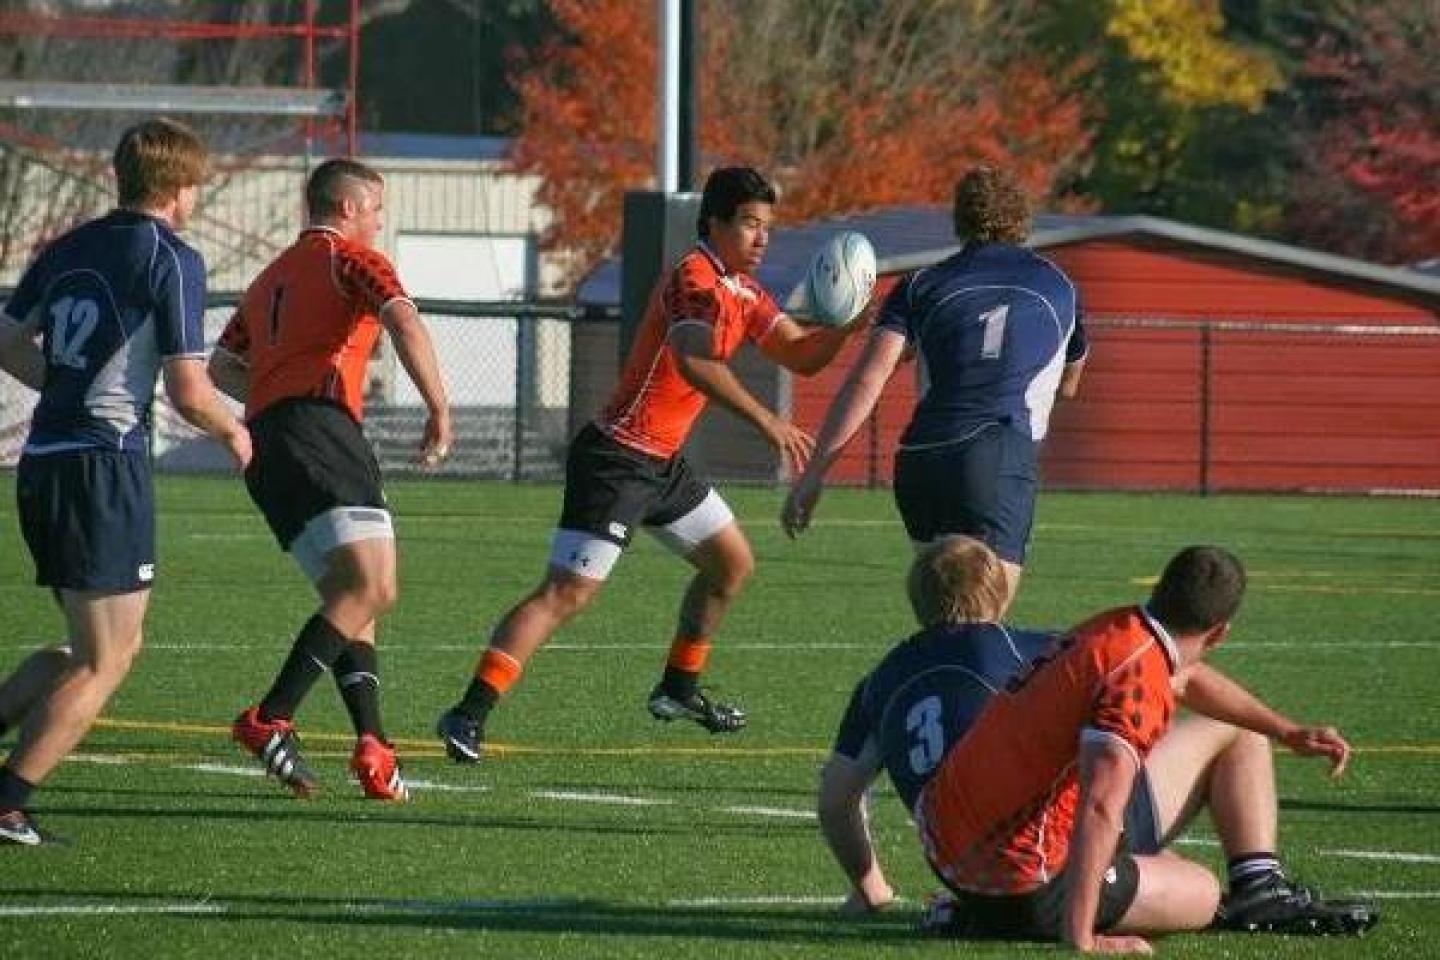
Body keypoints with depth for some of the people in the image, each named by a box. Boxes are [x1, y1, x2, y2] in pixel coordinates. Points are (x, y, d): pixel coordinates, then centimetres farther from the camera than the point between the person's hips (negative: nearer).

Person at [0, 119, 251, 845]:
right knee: (103, 663, -1)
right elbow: (188, 391, -11)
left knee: (103, 645, 20)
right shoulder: (172, 260, -8)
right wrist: (233, 432, 9)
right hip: (107, 464, -8)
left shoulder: (69, 248, 13)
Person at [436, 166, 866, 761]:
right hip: (616, 460, -10)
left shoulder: (743, 290, 13)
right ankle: (470, 715, -23)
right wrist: (768, 423, -38)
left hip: (664, 463, 10)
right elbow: (694, 360, -34)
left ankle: (679, 689, 35)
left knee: (732, 563, 21)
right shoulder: (694, 279, -17)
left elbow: (802, 356, 14)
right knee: (567, 594, -17)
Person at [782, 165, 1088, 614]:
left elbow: (866, 378, 2)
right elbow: (1069, 384, 37)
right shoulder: (1058, 286, 19)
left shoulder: (921, 286, 15)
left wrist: (815, 471, 0)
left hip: (917, 463, 3)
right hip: (1000, 460, -3)